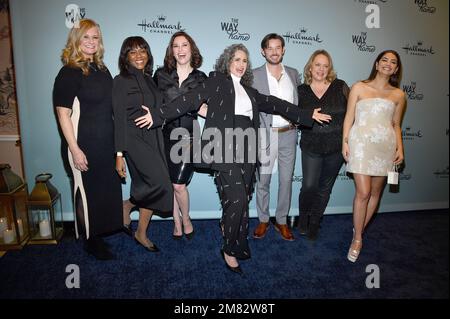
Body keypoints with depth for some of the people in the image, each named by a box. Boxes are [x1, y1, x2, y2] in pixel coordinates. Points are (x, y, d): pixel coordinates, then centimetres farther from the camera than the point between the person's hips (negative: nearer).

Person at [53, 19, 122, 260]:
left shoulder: (102, 70, 11)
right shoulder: (69, 73, -9)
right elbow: (63, 113, -13)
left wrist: (116, 142, 13)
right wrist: (75, 150, -18)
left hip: (107, 142, 7)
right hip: (85, 144, -7)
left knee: (107, 190, 14)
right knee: (88, 192, 5)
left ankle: (100, 234, 33)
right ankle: (91, 241, 24)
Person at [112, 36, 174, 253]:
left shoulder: (150, 80, 15)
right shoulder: (121, 81, -3)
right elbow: (119, 118, -9)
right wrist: (119, 154, -12)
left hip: (154, 139, 6)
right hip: (134, 139, -6)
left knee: (148, 188, 7)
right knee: (160, 183, -17)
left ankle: (141, 234, 23)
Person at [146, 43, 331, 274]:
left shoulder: (248, 90, 23)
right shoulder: (216, 80, 7)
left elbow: (274, 104, 23)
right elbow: (192, 99, -3)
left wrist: (309, 115, 23)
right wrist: (158, 114, -12)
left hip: (246, 151, 6)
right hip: (225, 149, -5)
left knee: (243, 201, 7)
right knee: (237, 199, -11)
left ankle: (238, 246, 22)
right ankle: (229, 250, 9)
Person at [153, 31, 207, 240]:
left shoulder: (200, 78, 5)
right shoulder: (161, 74, 6)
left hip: (188, 136, -2)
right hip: (165, 135, 2)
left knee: (179, 185, -7)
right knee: (169, 184, 8)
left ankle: (186, 218, 22)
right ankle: (177, 222, 28)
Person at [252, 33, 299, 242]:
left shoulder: (293, 74, 10)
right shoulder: (254, 75, -1)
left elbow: (299, 102, 18)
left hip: (288, 134, 3)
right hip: (265, 134, -3)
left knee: (286, 180, 9)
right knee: (262, 180, 5)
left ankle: (282, 221, 24)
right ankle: (263, 220, 23)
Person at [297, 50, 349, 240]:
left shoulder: (340, 87, -1)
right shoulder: (302, 90, 2)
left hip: (336, 147, 1)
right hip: (311, 147, 0)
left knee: (325, 188, 11)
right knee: (309, 186, -7)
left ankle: (314, 223, 31)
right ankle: (303, 218, 23)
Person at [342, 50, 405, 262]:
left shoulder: (398, 95, 12)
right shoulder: (359, 87, 5)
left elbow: (396, 124, 16)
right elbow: (349, 117, 3)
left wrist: (400, 148, 6)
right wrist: (345, 142, -5)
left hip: (385, 145, 4)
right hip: (361, 143, -4)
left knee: (375, 192, 9)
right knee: (363, 192, -9)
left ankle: (359, 229, 27)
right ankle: (357, 239, 6)